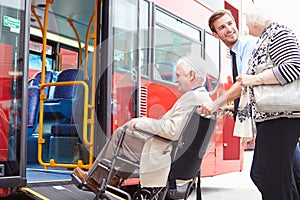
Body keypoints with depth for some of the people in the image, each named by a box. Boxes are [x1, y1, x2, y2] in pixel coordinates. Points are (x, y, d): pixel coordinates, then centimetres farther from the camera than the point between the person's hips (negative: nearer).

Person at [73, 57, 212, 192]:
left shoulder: (191, 98, -22)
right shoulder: (206, 98, 9)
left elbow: (172, 131, -29)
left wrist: (142, 122, -19)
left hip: (163, 155, -10)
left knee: (120, 133, 5)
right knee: (129, 128, 23)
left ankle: (95, 178, 22)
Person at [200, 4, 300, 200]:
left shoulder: (278, 33, -6)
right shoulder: (263, 39, 22)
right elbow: (245, 82, 25)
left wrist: (255, 79, -16)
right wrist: (215, 104, 24)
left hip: (279, 116, -10)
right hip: (269, 117, 10)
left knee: (274, 178, -8)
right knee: (262, 174, 13)